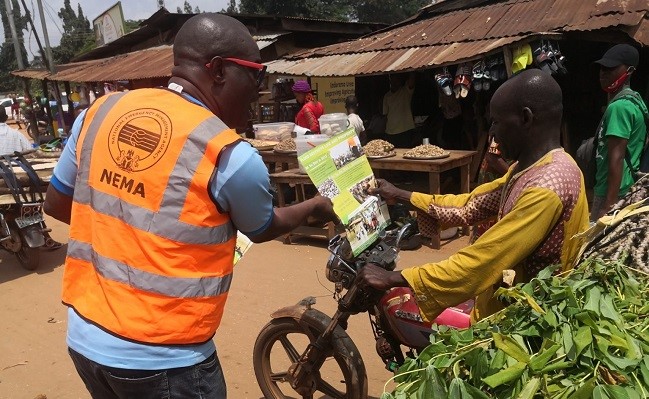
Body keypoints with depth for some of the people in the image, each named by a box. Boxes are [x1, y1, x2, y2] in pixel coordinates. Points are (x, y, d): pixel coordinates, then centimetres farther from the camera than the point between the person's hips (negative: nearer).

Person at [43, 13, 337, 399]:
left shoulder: (101, 110, -3)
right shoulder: (232, 158, -19)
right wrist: (316, 206, 19)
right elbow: (264, 228, 1)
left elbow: (56, 203, 9)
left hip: (84, 338, 6)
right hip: (161, 360, -5)